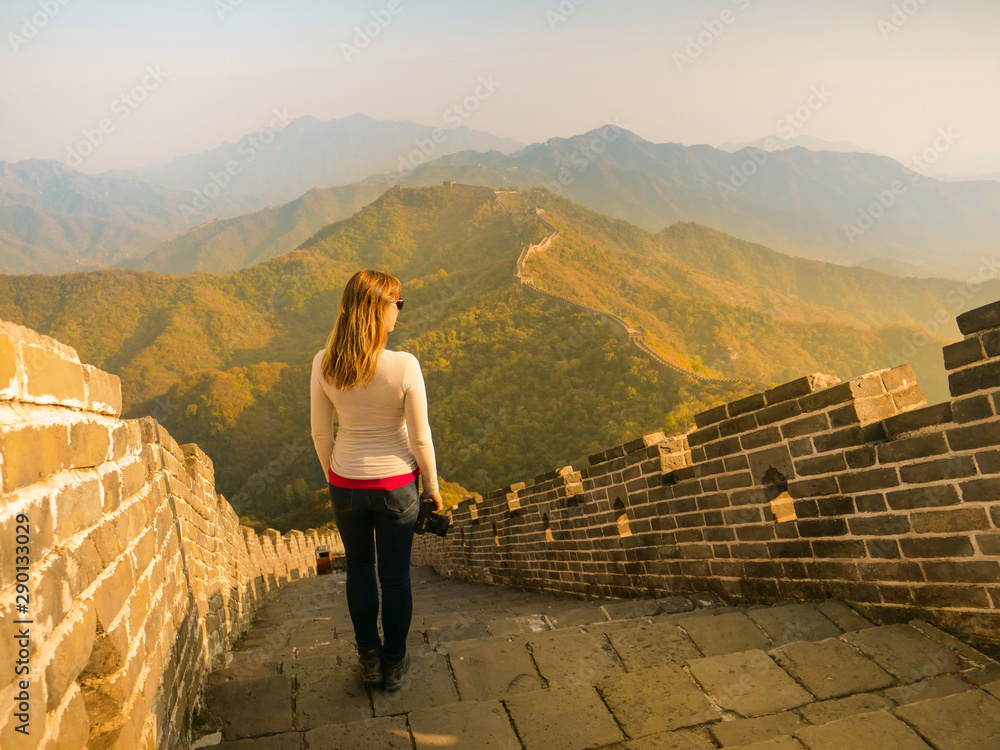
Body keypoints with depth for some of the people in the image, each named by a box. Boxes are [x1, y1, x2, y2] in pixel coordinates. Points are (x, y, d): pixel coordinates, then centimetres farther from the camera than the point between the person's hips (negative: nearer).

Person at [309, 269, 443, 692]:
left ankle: (369, 658, 39)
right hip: (396, 483, -2)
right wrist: (433, 487, 1)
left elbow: (321, 434, -3)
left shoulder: (324, 365, -14)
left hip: (347, 484, 2)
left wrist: (333, 477, 15)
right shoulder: (404, 366, -24)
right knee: (395, 575, 17)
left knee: (359, 567, 24)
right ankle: (394, 664, 35)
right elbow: (420, 439, -15)